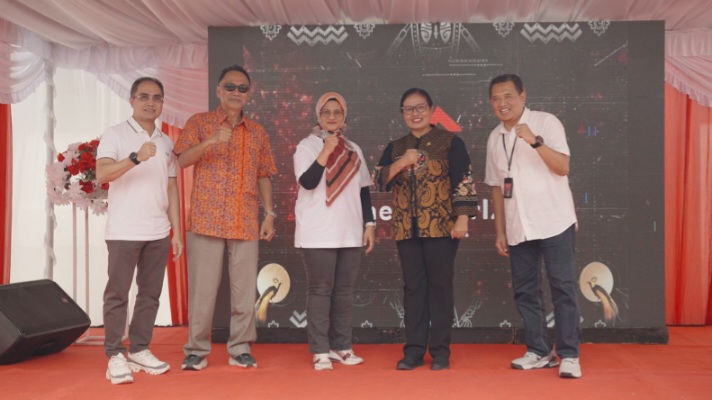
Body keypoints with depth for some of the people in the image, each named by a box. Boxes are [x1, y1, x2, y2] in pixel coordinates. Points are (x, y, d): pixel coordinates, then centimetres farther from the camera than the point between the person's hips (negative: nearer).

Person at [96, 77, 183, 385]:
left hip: (158, 233, 5)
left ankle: (139, 350, 19)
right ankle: (115, 356, 8)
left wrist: (177, 232, 9)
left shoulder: (166, 142, 13)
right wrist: (136, 158, -32)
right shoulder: (115, 135, -2)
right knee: (117, 293, 0)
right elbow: (101, 174, -16)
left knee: (150, 293, 9)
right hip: (123, 231, -5)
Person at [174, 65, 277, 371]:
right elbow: (181, 160, -8)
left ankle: (240, 349, 14)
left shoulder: (257, 131, 14)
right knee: (202, 287, 0)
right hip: (207, 219, -3)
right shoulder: (199, 122, 5)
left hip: (246, 223, 3)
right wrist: (210, 141, -24)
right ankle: (196, 350, 11)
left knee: (245, 288, 4)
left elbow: (264, 175, 15)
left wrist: (270, 214, 7)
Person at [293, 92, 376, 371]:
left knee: (344, 291, 7)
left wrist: (369, 224, 9)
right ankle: (320, 351, 4)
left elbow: (364, 190, 15)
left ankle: (341, 346, 16)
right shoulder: (307, 146, -1)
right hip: (318, 233, -4)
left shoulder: (354, 150, 14)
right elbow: (307, 182, -16)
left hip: (350, 233, 5)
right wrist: (326, 150, -19)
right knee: (320, 291, -2)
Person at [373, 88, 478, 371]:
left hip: (441, 226, -3)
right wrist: (401, 163, -12)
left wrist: (462, 219, -13)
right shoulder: (395, 147, 14)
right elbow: (379, 181, 3)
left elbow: (464, 181, -4)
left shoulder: (450, 142, 2)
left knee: (440, 286, 0)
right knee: (413, 287, 6)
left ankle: (440, 351, 8)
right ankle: (413, 349, 12)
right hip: (406, 228, 4)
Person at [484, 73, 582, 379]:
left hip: (554, 223, -5)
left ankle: (569, 355, 3)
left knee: (563, 288, -3)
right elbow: (496, 187, 12)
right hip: (517, 228, 5)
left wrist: (535, 141, -29)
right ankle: (539, 352, 17)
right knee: (524, 290, 7)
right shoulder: (495, 138, 10)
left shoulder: (546, 123, -4)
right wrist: (500, 231, 10)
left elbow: (562, 167, -15)